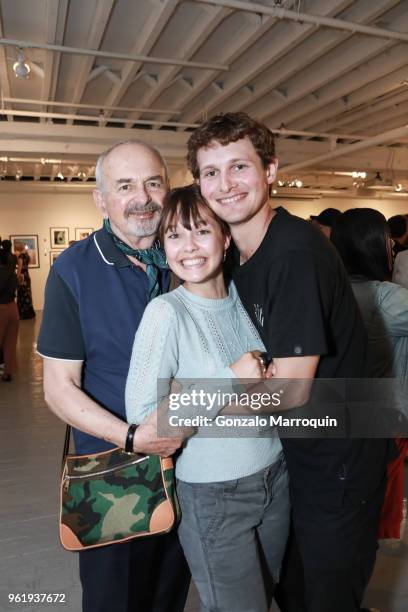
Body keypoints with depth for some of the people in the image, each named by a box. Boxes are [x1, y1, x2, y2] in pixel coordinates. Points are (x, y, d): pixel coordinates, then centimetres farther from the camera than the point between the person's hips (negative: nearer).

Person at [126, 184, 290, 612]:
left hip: (275, 476, 6)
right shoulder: (166, 312, -19)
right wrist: (230, 380, -25)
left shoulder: (243, 296, -1)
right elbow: (142, 414, -23)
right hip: (213, 495, -6)